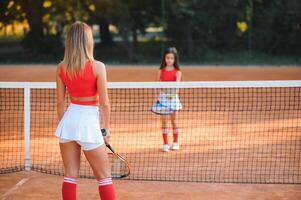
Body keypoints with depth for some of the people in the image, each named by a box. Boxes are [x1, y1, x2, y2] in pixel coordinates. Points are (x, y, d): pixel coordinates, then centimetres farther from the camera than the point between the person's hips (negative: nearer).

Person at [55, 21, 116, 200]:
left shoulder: (62, 67, 1)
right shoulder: (97, 67, -12)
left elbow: (60, 101, 7)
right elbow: (104, 103, -10)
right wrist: (105, 128, 0)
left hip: (69, 119, 5)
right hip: (89, 121, -5)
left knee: (70, 176, 10)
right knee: (104, 177, 5)